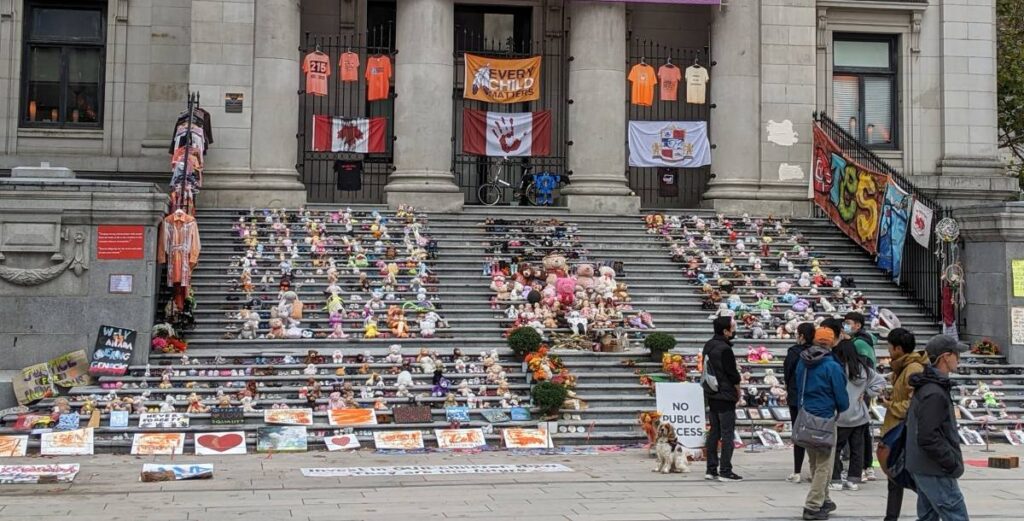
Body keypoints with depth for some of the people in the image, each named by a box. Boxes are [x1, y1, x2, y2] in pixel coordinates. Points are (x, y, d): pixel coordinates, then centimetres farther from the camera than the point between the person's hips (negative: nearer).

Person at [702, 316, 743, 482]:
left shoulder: (708, 346, 8)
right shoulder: (724, 349, -18)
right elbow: (733, 374, -15)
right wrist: (738, 391, 2)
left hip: (711, 395, 9)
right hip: (725, 396, -9)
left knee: (714, 432, 13)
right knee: (727, 434, -3)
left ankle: (711, 469, 15)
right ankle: (725, 471, -2)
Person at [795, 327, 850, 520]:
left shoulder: (802, 363, 5)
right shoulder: (832, 366, -15)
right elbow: (841, 395, -9)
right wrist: (843, 409, 10)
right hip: (825, 419, -7)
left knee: (815, 464, 19)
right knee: (824, 465, 0)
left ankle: (822, 500, 31)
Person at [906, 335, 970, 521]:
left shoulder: (926, 386, 11)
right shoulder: (934, 393, -21)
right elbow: (928, 439, -25)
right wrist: (953, 463, -16)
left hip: (922, 468, 10)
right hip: (935, 471, -10)